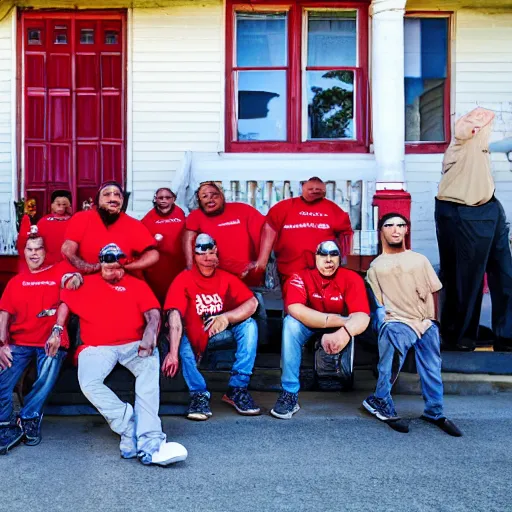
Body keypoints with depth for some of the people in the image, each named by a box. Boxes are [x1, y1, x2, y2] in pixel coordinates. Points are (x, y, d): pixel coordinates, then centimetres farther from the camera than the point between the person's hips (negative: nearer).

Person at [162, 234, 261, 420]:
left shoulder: (226, 278, -3)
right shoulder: (183, 280, -13)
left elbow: (252, 303, -16)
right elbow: (175, 316, -28)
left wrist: (227, 317, -35)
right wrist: (173, 353, -41)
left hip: (220, 334, 3)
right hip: (192, 336, -3)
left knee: (249, 325, -20)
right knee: (182, 338, -35)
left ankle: (237, 389, -19)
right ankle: (199, 394, -25)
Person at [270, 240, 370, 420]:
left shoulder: (351, 278, -17)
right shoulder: (300, 277, -18)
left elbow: (362, 315, -29)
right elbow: (294, 309, -34)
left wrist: (345, 332, -54)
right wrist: (337, 320, -38)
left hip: (341, 330, 0)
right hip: (309, 329, 0)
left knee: (358, 326, -30)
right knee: (290, 323, -31)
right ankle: (290, 393, -29)